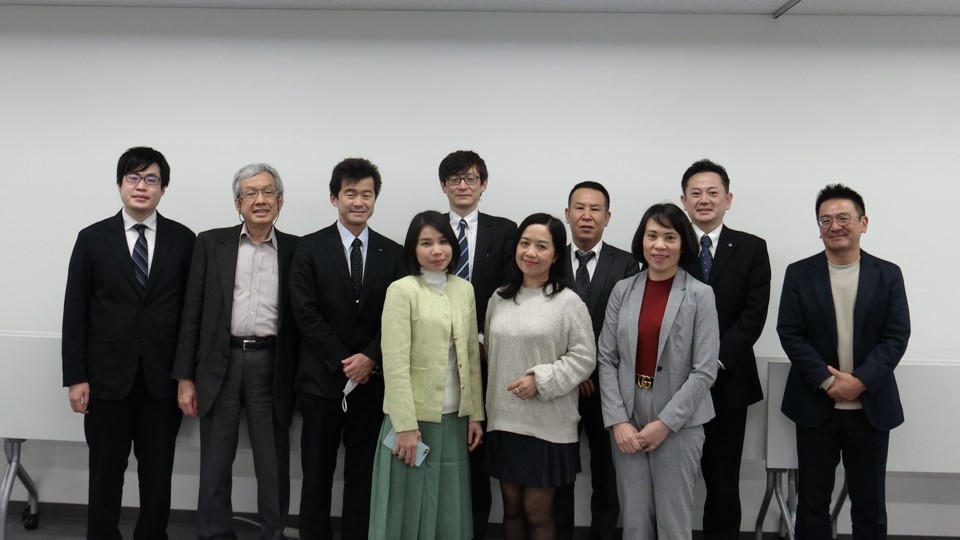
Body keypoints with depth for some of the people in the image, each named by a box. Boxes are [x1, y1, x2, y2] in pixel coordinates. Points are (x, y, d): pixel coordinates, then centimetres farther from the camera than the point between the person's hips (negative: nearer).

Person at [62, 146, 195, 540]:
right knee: (105, 472, 9)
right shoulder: (92, 239, 2)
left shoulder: (183, 240, 2)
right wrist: (76, 377, -5)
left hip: (163, 377, 0)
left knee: (157, 472, 9)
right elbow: (75, 312, 1)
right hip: (107, 375, 0)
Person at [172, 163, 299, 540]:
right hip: (220, 364, 0)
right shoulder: (211, 243, 4)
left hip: (272, 366, 0)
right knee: (214, 464, 9)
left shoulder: (296, 250, 5)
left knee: (274, 466, 7)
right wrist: (185, 377, -2)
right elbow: (192, 313, 2)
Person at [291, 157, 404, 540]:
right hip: (322, 378, -1)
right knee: (317, 476, 7)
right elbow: (305, 312, -7)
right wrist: (342, 362, -12)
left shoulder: (393, 254, 6)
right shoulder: (310, 248, 0)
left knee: (363, 476, 9)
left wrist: (370, 358, -12)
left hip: (373, 380, 2)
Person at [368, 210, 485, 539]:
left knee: (450, 508, 11)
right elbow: (395, 364, -14)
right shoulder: (402, 291, -10)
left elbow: (472, 357, 10)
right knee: (409, 507, 6)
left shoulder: (464, 290, 7)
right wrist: (406, 426, -17)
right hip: (414, 417, -5)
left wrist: (475, 414, 8)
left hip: (453, 419, 5)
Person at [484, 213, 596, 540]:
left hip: (547, 425, -5)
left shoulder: (568, 302, -9)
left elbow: (584, 359, -9)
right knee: (512, 508, 15)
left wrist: (541, 380, -19)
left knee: (537, 513, 6)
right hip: (504, 420, 5)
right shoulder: (499, 298, 7)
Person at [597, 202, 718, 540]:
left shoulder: (700, 295, -5)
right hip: (628, 423, 3)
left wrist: (665, 423, -13)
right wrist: (617, 421, -8)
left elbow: (704, 371, -9)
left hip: (679, 424, -2)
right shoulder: (623, 291, 3)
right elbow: (606, 360, 1)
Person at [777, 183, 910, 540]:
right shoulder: (799, 274, 1)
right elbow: (790, 333, -5)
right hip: (815, 405, 0)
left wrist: (860, 381, -16)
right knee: (812, 499, 7)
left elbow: (897, 336, -4)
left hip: (871, 406, 1)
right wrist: (827, 381, -15)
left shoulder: (888, 275, 2)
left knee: (869, 502, 11)